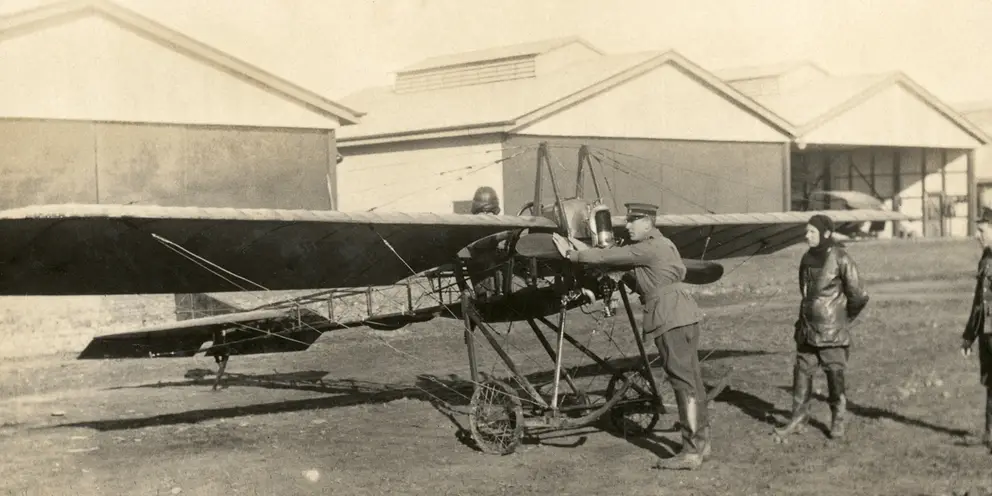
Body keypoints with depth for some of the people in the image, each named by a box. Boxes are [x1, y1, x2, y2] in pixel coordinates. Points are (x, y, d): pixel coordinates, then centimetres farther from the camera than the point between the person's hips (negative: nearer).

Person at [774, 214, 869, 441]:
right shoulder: (807, 258, 7)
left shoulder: (840, 259, -12)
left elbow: (859, 296, -8)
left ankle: (839, 421, 14)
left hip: (832, 330, -6)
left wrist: (845, 320, 3)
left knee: (835, 373, 1)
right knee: (802, 371, 7)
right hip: (808, 327, 6)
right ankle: (799, 416, 17)